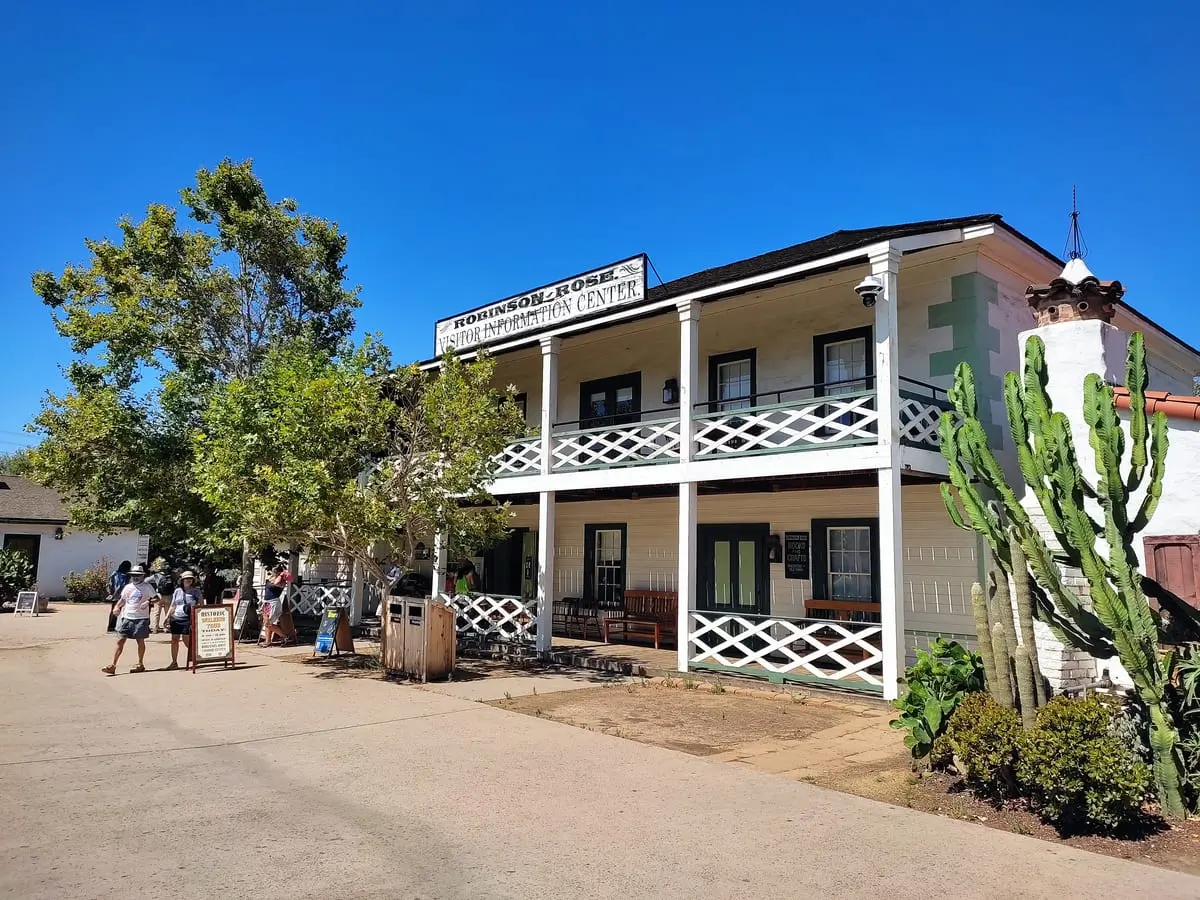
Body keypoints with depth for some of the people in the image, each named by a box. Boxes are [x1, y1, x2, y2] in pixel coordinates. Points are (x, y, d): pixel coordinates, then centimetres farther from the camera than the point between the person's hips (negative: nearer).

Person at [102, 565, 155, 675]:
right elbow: (122, 600, 20)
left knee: (140, 641, 5)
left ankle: (140, 664, 17)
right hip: (127, 617, 4)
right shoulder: (127, 587, 11)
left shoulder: (147, 587, -1)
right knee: (120, 641, -1)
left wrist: (148, 602, -19)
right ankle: (113, 666, 1)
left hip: (141, 618, -4)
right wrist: (117, 607, 1)